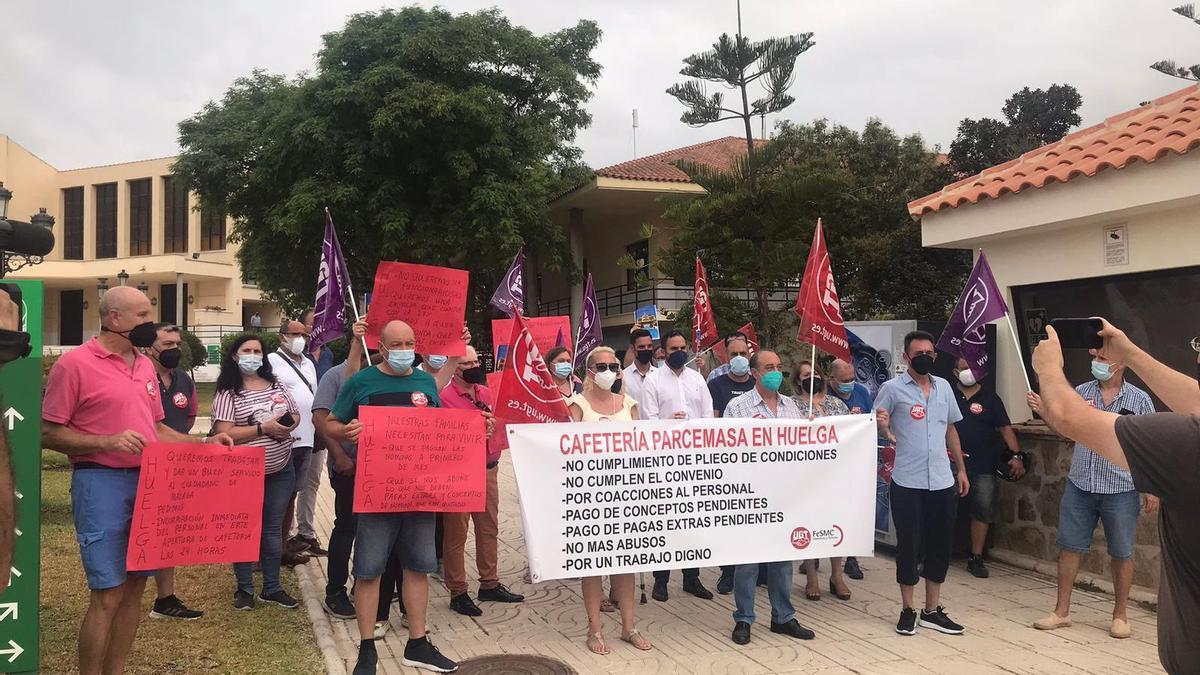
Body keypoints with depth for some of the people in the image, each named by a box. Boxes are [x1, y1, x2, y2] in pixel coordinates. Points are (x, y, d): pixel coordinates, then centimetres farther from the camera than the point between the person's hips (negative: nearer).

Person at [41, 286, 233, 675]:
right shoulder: (76, 363, -8)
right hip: (101, 483, -7)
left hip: (148, 482, 7)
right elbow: (49, 433, -9)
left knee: (135, 585, 12)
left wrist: (204, 442, 8)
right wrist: (108, 442, -21)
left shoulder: (145, 365, 13)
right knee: (108, 594, -5)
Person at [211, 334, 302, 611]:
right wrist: (263, 428, -25)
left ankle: (272, 588, 24)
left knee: (273, 528, 12)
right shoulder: (228, 393, -10)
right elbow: (224, 434, -19)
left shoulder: (276, 385, 6)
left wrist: (287, 426, -10)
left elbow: (295, 416, 13)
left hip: (281, 470, 4)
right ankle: (244, 589, 22)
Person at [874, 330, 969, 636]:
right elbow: (874, 426, -1)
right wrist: (883, 429, -25)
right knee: (909, 546, 2)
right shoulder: (892, 388, -5)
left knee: (941, 546, 11)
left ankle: (932, 610, 24)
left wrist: (961, 469, 17)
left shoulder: (943, 386, 11)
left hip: (943, 482, 5)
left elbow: (950, 429, 19)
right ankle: (907, 611, 17)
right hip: (908, 483, -5)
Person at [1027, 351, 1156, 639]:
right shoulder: (1081, 392, 4)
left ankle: (1120, 615, 25)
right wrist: (1044, 411, -13)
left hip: (1120, 490, -2)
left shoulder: (1139, 400, -3)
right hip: (1079, 486, 3)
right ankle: (1062, 611, 17)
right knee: (1069, 547, 6)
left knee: (1121, 553, 8)